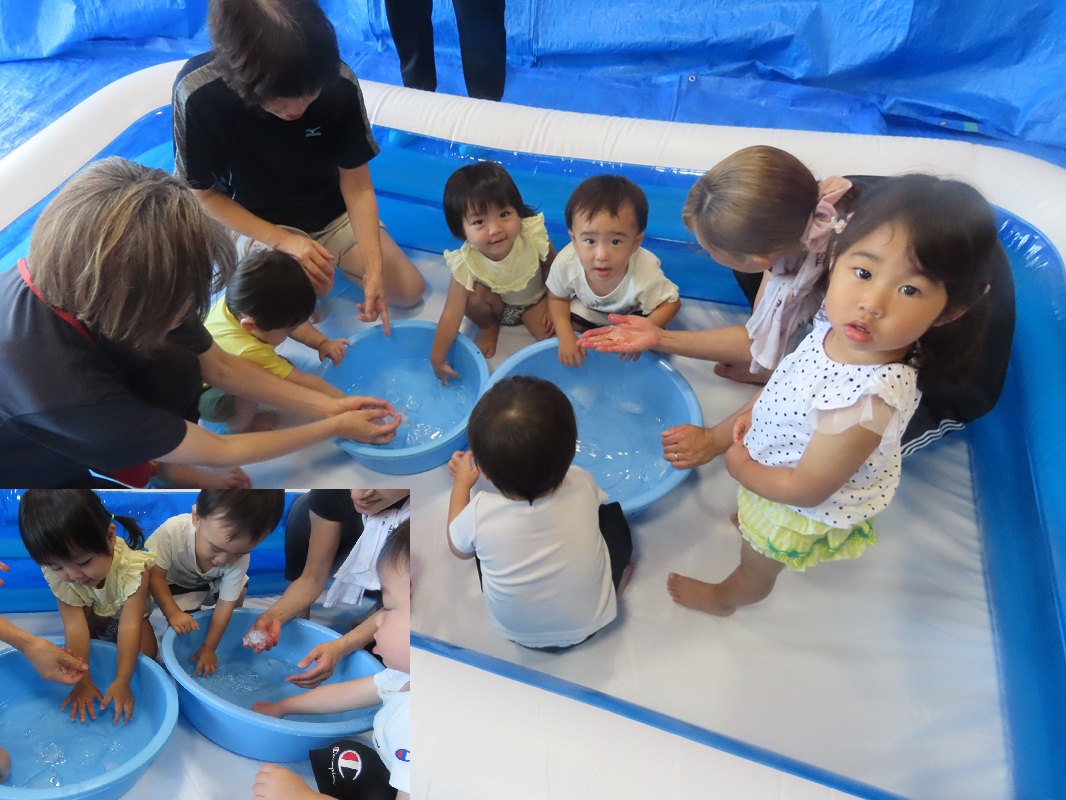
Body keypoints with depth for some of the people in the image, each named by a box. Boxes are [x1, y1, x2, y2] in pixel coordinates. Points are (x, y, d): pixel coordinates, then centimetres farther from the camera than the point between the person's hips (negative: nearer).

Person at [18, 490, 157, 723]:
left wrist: (122, 681, -41)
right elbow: (76, 627, -33)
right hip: (93, 616, 2)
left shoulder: (132, 567, -43)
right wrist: (83, 680, -34)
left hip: (124, 615, -2)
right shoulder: (57, 575, -32)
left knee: (145, 652, -21)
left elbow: (129, 626, -40)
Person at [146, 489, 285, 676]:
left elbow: (226, 604, -24)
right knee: (183, 625, -26)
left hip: (212, 584, 3)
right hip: (177, 585, -2)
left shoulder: (239, 560, -34)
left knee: (239, 591, -22)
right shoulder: (172, 531, -41)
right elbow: (155, 576, -29)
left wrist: (209, 647, -20)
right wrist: (173, 613, -40)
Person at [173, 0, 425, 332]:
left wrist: (374, 268, -26)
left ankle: (330, 255, 20)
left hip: (334, 214, 3)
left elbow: (357, 187, -16)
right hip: (261, 223, -2)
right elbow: (203, 194, -15)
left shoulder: (340, 83, -26)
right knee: (311, 288, -29)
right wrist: (283, 240, -26)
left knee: (410, 291, -3)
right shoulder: (198, 94, -29)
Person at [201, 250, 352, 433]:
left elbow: (295, 321, -6)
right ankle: (238, 427, -3)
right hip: (202, 396, -7)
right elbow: (303, 383, -37)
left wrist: (322, 342, -18)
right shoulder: (249, 352, -45)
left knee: (284, 366, -1)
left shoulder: (241, 303, -25)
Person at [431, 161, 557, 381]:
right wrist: (437, 358, -35)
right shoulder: (466, 263, -35)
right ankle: (489, 329, 2)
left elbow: (553, 268, -13)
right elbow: (451, 315, -34)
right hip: (498, 303, 1)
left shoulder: (533, 235, -34)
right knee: (473, 295, -28)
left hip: (535, 300, -1)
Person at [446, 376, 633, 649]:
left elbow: (459, 548, -4)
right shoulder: (582, 485, -27)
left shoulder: (480, 513, -31)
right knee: (610, 511, 14)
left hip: (516, 633, 0)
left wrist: (461, 483, 6)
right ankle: (615, 581, 25)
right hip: (589, 623, 1)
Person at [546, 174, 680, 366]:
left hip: (631, 314, -1)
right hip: (588, 309, 2)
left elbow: (671, 304, -24)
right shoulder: (565, 263, -39)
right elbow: (557, 298, -16)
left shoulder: (646, 274, -45)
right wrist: (565, 336, -31)